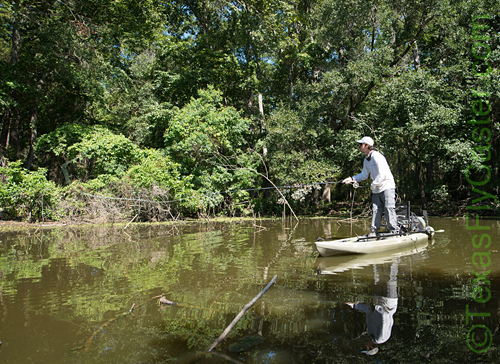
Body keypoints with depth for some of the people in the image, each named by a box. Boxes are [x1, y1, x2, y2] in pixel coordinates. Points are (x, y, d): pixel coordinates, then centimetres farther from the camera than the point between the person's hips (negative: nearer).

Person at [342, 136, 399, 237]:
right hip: (376, 189, 8)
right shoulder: (366, 160, 12)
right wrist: (352, 179, 8)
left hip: (387, 186, -8)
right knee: (375, 210, 6)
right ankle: (373, 232, 9)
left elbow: (382, 174, -22)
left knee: (389, 208, -11)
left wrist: (373, 185, -15)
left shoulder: (376, 156, -17)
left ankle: (394, 231, -5)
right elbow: (364, 175, 19)